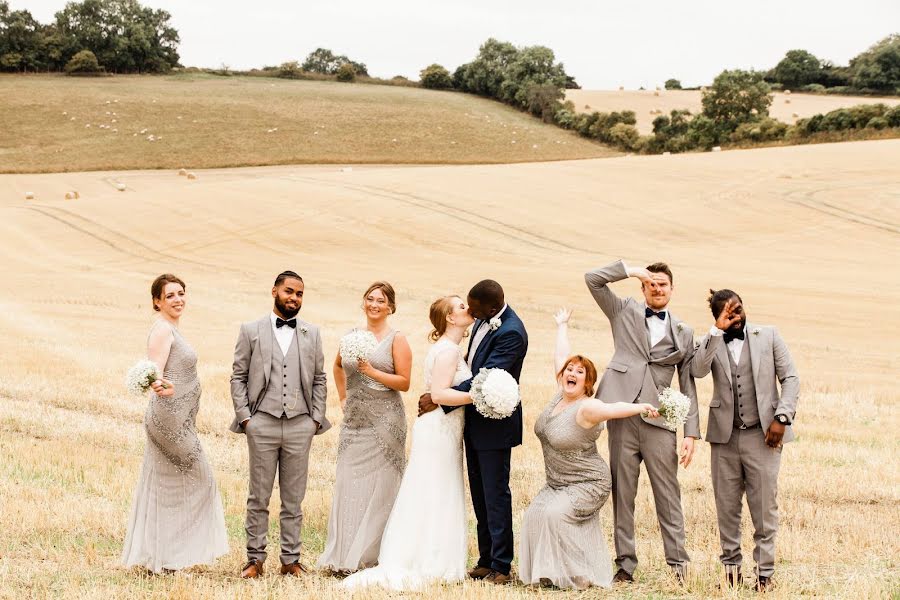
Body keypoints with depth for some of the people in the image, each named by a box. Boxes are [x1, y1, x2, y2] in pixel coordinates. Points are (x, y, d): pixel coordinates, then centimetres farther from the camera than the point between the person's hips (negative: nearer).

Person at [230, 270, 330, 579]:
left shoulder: (312, 334, 11)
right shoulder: (251, 331, 5)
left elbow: (319, 379, 13)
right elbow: (238, 377, 5)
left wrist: (316, 417, 5)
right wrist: (244, 416, -4)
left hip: (300, 425, 2)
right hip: (262, 424, -2)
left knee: (294, 499, 6)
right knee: (258, 498, 3)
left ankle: (291, 559, 12)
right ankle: (255, 559, 10)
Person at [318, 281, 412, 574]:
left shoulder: (397, 339, -3)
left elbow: (404, 382, -8)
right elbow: (338, 366, 29)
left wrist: (372, 371, -17)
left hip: (384, 422, -5)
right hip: (354, 421, 5)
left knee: (380, 487, -1)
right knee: (349, 485, 3)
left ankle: (371, 555, 6)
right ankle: (346, 556, 7)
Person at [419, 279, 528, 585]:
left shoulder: (511, 333, -24)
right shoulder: (484, 320, 3)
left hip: (494, 424, -9)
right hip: (474, 419, 9)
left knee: (495, 493, -2)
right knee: (480, 494, 14)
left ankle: (501, 567, 6)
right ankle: (486, 560, 22)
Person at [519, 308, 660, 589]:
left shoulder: (586, 408, -21)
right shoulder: (560, 395, 1)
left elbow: (614, 408, -40)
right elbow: (561, 357, 12)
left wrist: (640, 407, -55)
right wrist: (562, 326, 23)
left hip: (587, 485, -8)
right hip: (556, 484, 8)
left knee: (555, 514, -26)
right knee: (535, 516, -10)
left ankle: (575, 576, -13)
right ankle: (552, 573, 3)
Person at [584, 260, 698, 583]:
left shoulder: (683, 332, 14)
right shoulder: (625, 311, 13)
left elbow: (688, 385, 10)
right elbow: (593, 278, 3)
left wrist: (691, 432, 3)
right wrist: (632, 270, -1)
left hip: (659, 420, 0)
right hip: (622, 414, 0)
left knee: (668, 495, -1)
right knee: (622, 493, 3)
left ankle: (678, 564, 5)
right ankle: (625, 564, 9)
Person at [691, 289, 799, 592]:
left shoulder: (768, 336, 5)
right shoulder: (710, 342, 6)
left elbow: (790, 378, 4)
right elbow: (698, 370, -14)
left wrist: (782, 418, -7)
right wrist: (718, 331, -14)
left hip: (763, 434, -1)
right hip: (725, 436, 1)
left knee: (765, 507, -1)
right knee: (727, 507, 8)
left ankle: (765, 572, 6)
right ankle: (731, 564, 20)